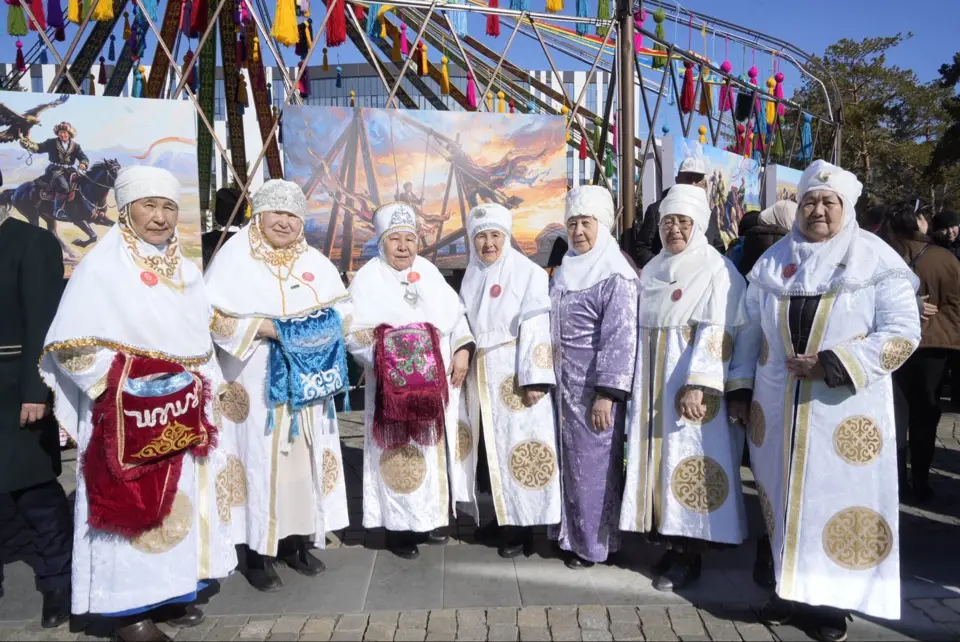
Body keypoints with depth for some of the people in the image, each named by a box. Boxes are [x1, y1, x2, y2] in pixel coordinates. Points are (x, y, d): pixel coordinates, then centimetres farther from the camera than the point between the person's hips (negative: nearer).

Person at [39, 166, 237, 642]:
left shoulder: (184, 270, 11)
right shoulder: (101, 268, -7)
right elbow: (69, 345, -10)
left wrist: (202, 386, 5)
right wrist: (123, 381, -18)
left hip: (181, 412, 6)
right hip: (128, 412, -6)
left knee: (176, 501, 12)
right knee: (132, 505, 0)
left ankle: (168, 591, 26)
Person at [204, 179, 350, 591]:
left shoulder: (315, 262, 11)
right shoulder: (235, 257, -3)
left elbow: (343, 309, 12)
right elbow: (210, 314, -11)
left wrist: (322, 326, -8)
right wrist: (263, 328, -19)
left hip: (306, 383, 5)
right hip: (257, 383, -4)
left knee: (306, 457, 9)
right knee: (260, 459, -1)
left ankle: (298, 541, 24)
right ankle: (258, 553, 12)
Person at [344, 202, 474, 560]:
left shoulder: (429, 272, 11)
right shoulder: (367, 279, -5)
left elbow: (456, 314, 11)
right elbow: (353, 332, -14)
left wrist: (462, 350, -4)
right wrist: (386, 356, -26)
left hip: (439, 384, 5)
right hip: (397, 387, -5)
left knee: (437, 452, 14)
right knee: (400, 458, 0)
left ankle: (432, 516, 29)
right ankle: (398, 526, 14)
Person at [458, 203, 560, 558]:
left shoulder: (528, 273, -8)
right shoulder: (471, 276, 11)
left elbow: (536, 330, -14)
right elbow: (463, 325, 15)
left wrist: (535, 379, -20)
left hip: (514, 376, -6)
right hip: (479, 376, 6)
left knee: (516, 448, 0)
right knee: (487, 448, 11)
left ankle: (520, 524, 13)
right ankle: (500, 516, 26)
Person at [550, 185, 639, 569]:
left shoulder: (615, 276, -13)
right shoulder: (565, 270, 11)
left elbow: (620, 340, -18)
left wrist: (607, 394, -21)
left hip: (594, 386, -7)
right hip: (563, 382, 8)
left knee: (592, 464, 3)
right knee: (566, 460, 15)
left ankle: (593, 542, 19)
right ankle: (570, 532, 29)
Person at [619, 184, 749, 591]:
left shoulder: (717, 271, -7)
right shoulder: (652, 271, 14)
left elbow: (718, 333, -15)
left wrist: (698, 384, -24)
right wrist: (636, 382, 12)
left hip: (691, 382, -6)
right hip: (652, 382, 7)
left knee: (689, 461, -2)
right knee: (660, 458, 9)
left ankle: (690, 555, 9)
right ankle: (669, 542, 20)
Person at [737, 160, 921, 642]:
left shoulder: (876, 260, -3)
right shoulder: (773, 262, 7)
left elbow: (902, 333, -9)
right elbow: (751, 331, 11)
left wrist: (833, 364, -18)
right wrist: (739, 390, 8)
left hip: (845, 409, -3)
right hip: (778, 407, 4)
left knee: (840, 501, 3)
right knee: (785, 497, 11)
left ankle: (833, 599, 19)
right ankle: (790, 587, 26)